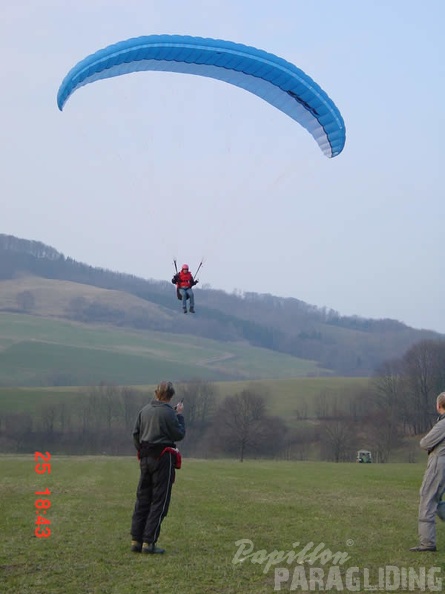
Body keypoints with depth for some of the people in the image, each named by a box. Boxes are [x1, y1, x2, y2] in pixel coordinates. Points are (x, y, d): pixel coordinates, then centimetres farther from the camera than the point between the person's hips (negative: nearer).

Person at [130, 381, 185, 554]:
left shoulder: (144, 410, 6)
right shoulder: (168, 413, -13)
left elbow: (136, 433, 10)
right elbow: (179, 434, -6)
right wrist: (179, 415, 4)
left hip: (145, 457, 6)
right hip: (162, 458, -6)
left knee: (142, 499, 12)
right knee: (159, 501, 0)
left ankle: (136, 540, 12)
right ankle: (149, 542, -2)